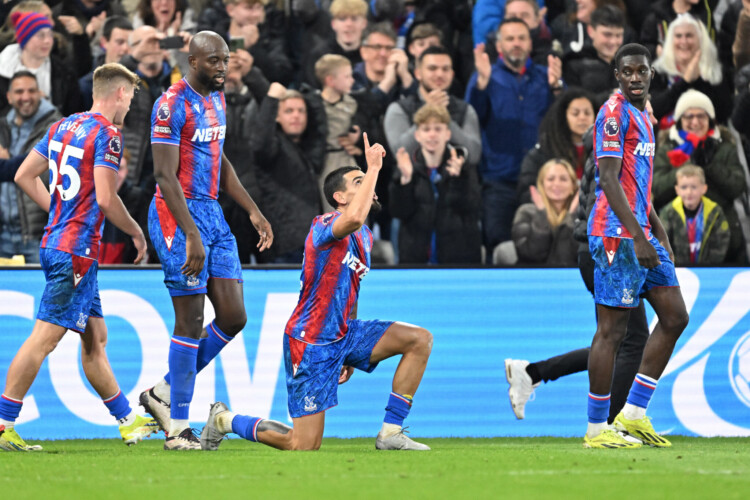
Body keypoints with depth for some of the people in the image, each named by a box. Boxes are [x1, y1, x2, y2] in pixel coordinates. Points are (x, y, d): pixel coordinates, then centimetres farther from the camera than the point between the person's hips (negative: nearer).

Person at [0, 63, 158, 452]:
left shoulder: (62, 127, 13)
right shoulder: (107, 134, -12)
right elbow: (105, 197, -19)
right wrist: (136, 232, -4)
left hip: (57, 241, 10)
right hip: (76, 250, -10)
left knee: (95, 338, 14)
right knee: (45, 336, -9)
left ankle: (128, 422, 21)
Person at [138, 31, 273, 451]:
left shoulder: (217, 98, 13)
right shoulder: (172, 105, -14)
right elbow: (165, 175, -19)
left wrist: (253, 211, 22)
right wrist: (191, 235, -25)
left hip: (212, 212, 9)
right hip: (179, 216, -9)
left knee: (234, 318, 4)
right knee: (191, 322, -6)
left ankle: (164, 393, 18)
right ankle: (177, 427, 2)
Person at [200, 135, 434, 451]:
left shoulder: (364, 237, 13)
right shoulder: (325, 227, -17)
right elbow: (353, 219, -43)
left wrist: (351, 354, 26)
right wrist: (374, 167, -34)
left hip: (343, 334, 9)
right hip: (311, 341, -9)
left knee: (420, 340, -7)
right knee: (304, 446, -9)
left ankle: (390, 434, -3)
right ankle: (225, 420, 16)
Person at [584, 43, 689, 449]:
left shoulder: (642, 116, 19)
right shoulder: (615, 112, -10)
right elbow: (609, 179, -18)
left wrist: (660, 236, 23)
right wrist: (638, 237, -22)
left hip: (641, 235, 10)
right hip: (617, 236, -10)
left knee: (674, 317, 9)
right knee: (612, 329, -7)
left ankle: (633, 414, 12)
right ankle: (597, 429, -2)